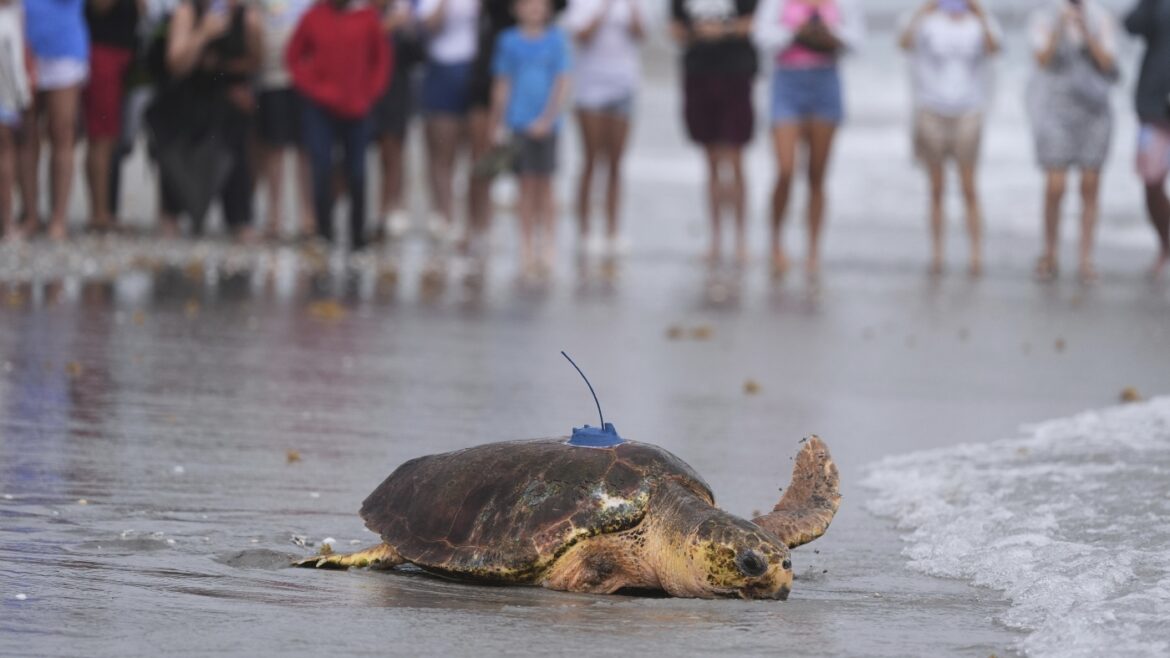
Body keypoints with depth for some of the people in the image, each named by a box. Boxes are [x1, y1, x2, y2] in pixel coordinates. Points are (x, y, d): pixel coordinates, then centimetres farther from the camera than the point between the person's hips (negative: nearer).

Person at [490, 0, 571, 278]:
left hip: (546, 125, 0)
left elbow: (562, 84, 0)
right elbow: (502, 86, 8)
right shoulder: (509, 41, 5)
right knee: (526, 185, 0)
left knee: (544, 185, 2)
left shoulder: (556, 40, 2)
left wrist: (548, 118, -11)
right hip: (519, 121, 0)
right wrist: (496, 127, 6)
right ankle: (527, 251, 4)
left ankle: (547, 250, 8)